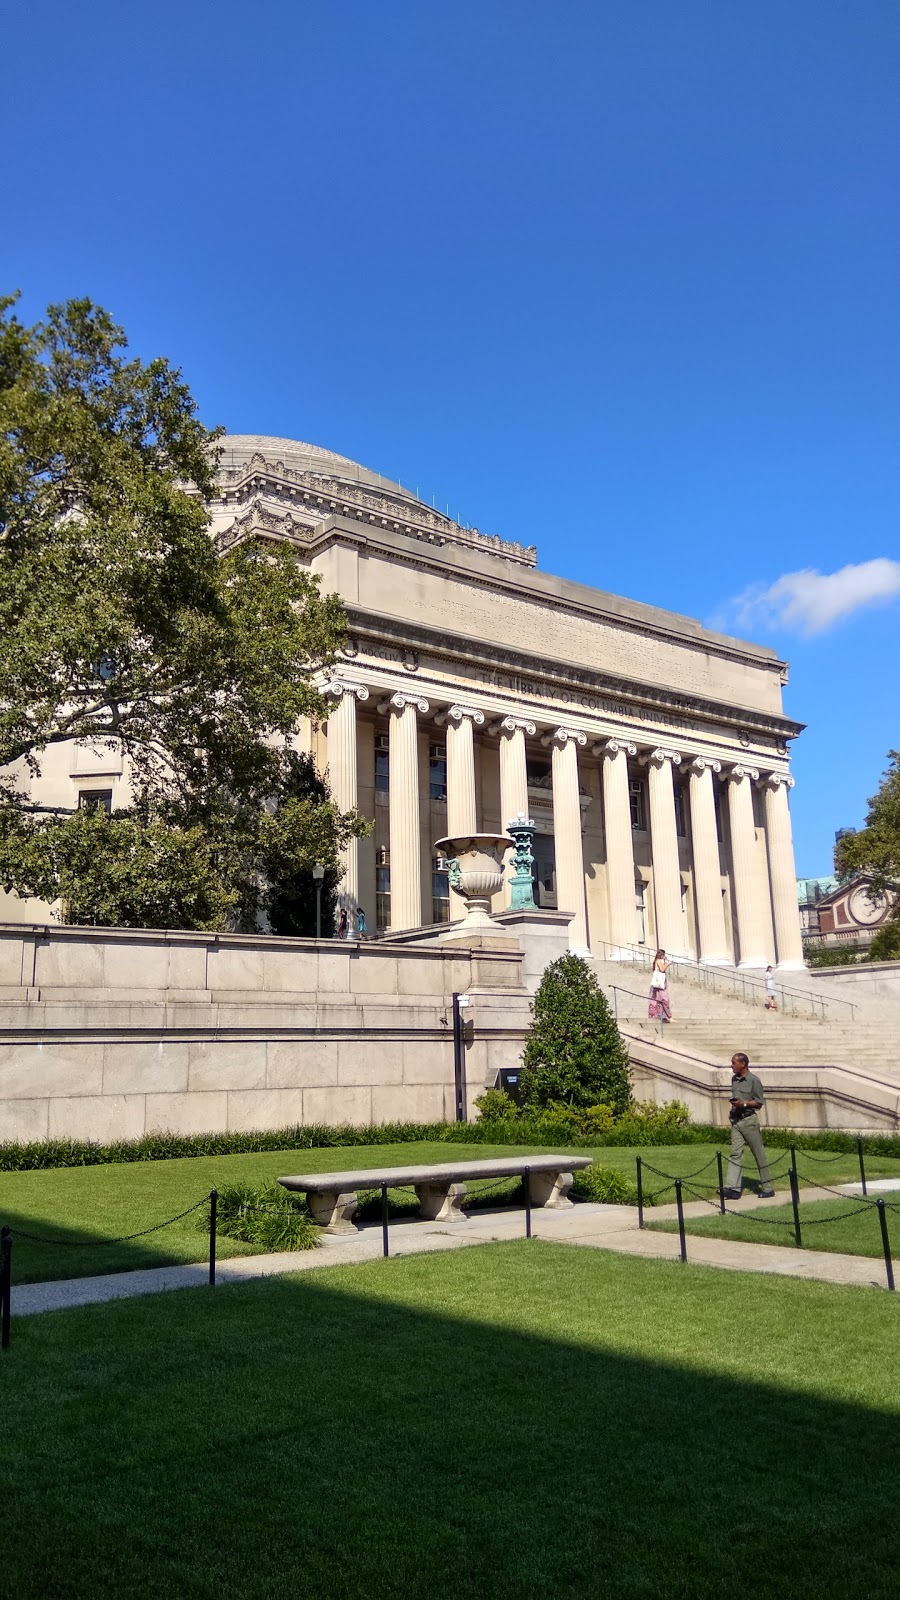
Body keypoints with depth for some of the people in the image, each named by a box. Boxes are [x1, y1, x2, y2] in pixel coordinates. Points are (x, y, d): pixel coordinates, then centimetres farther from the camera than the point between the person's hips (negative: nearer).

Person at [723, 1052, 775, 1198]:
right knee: (735, 1153, -2)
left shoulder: (753, 1080, -10)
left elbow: (759, 1103, -8)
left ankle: (767, 1188, 13)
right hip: (736, 1120, 6)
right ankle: (733, 1188, -7)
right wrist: (732, 1111, 12)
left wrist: (744, 1104, -21)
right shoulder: (734, 1079, 11)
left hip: (749, 1120, -6)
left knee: (759, 1154, 3)